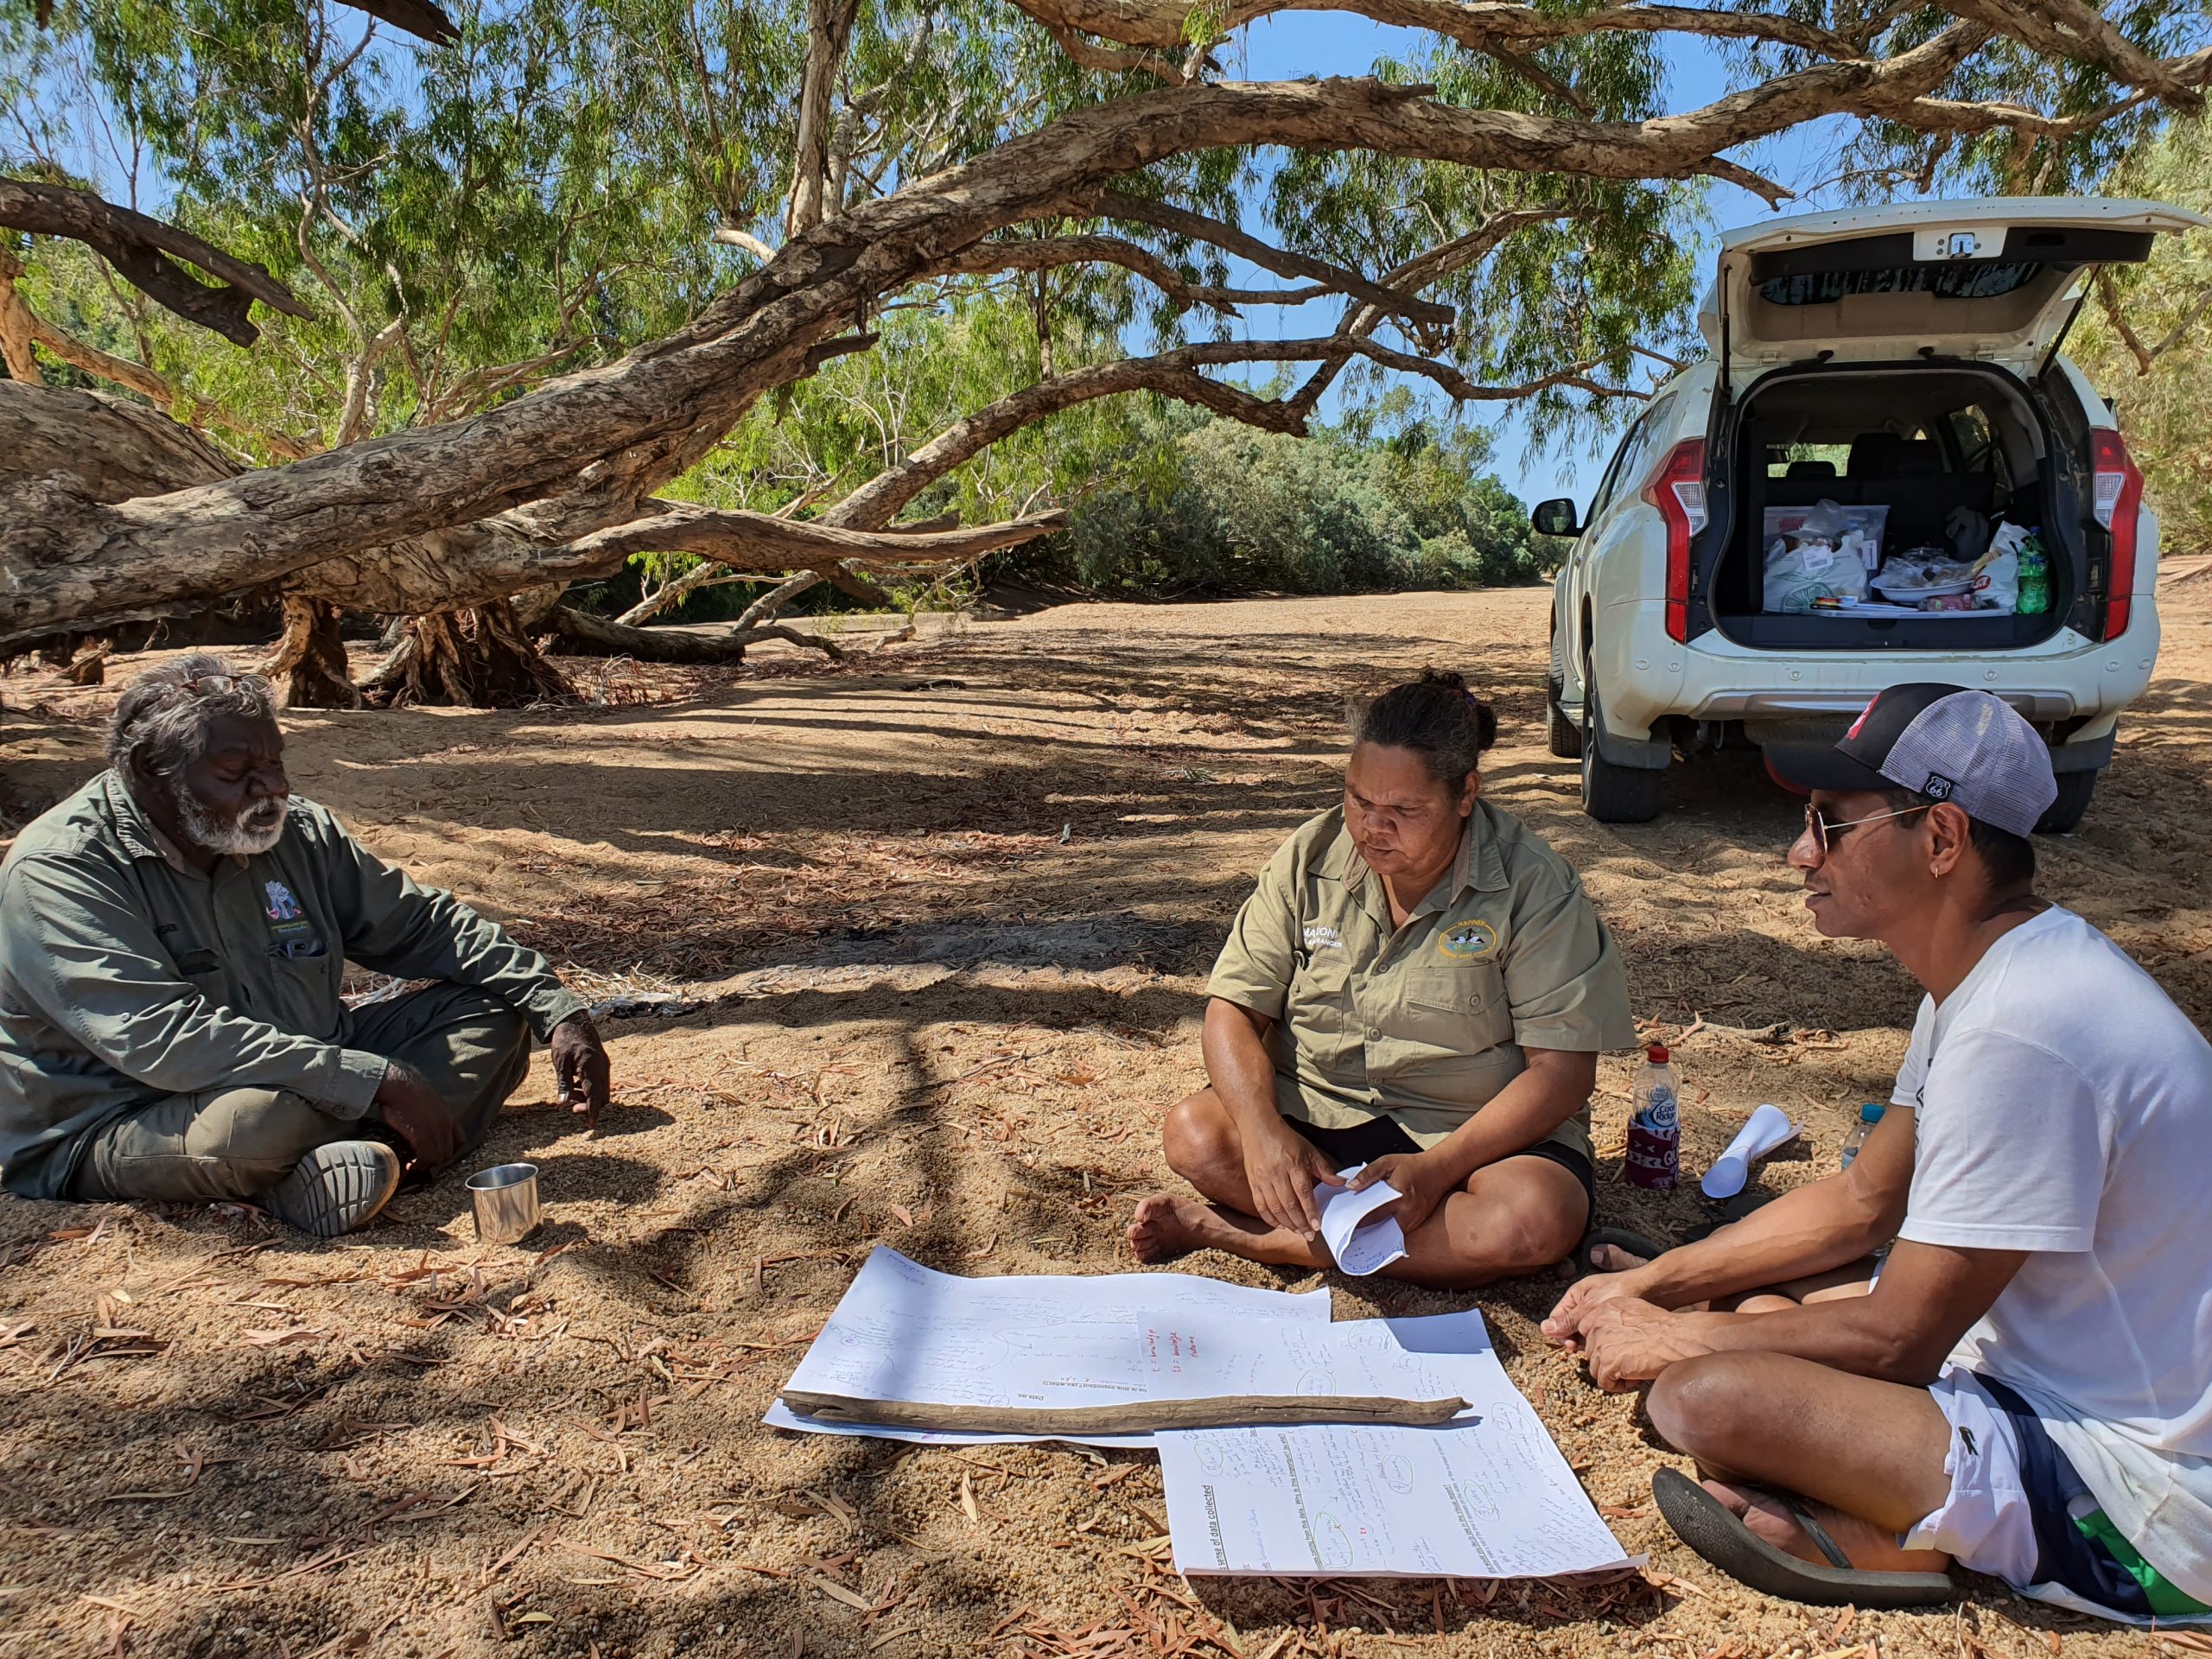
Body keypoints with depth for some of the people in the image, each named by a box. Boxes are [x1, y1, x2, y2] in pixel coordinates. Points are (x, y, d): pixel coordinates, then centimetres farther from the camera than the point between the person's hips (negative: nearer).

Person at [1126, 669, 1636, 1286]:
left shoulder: (1533, 887, -11)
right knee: (1194, 1132, -24)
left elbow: (1563, 1069, -13)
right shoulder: (1310, 858, -2)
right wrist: (1264, 1130, -23)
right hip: (1316, 1112, 2)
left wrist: (1434, 1168, -25)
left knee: (1540, 1217, -34)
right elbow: (1233, 1008, -3)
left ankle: (1226, 1230, -24)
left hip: (1481, 1132, -1)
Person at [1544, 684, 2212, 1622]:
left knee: (1703, 1395, -28)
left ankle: (1911, 1539, -4)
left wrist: (1672, 1338, -8)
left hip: (2133, 1499, -10)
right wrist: (1650, 1285, 8)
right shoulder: (1987, 978, 5)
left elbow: (1899, 1337, -23)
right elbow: (1861, 1202, 14)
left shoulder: (2022, 1029, -29)